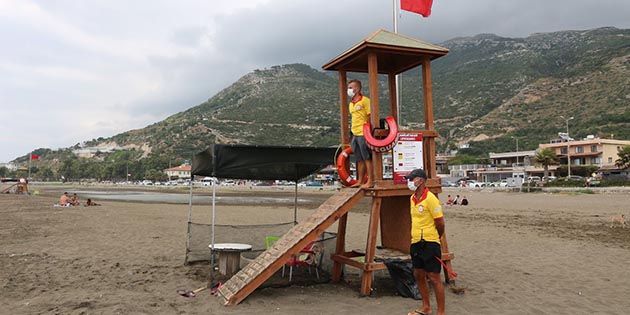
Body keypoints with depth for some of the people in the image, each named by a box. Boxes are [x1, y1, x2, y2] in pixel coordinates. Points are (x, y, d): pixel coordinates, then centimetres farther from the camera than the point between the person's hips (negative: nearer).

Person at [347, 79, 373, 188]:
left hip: (363, 134, -8)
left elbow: (370, 117, -10)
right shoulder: (351, 104, 16)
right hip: (355, 134, 8)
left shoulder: (365, 100, -7)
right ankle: (360, 181, 18)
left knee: (367, 158, -3)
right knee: (360, 159, 12)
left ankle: (370, 181, 2)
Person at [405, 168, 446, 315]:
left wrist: (435, 238, 3)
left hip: (429, 243, -9)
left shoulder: (430, 198, -16)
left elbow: (440, 223, -13)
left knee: (434, 278, -2)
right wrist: (416, 237, 16)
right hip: (416, 243, 9)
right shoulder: (412, 198, 10)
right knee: (418, 275, 17)